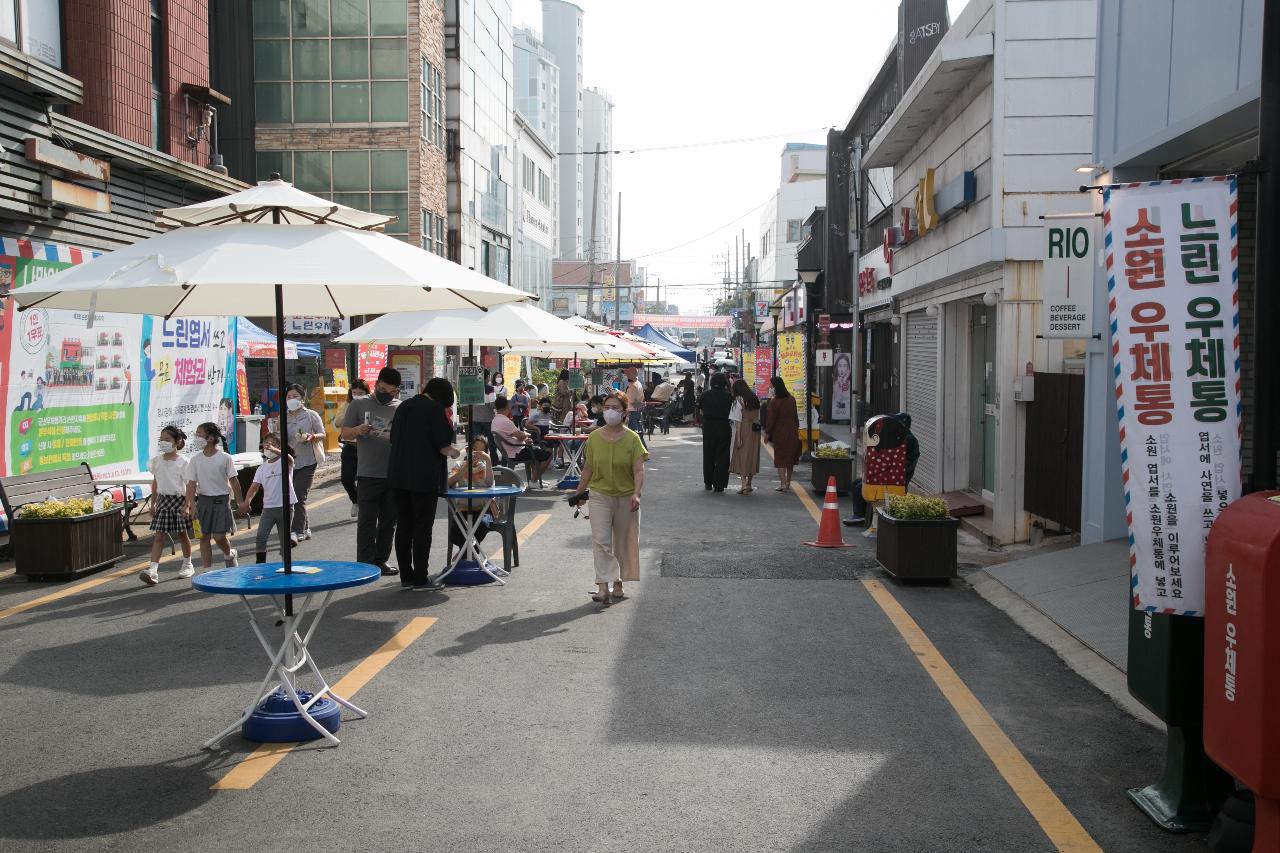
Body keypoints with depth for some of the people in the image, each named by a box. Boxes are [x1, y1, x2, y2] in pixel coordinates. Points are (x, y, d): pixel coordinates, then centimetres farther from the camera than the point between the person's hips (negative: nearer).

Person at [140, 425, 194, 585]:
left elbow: (189, 486, -10)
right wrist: (153, 503, 11)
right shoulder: (156, 460, 4)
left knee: (182, 534, 11)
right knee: (158, 535, -5)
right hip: (163, 500, 3)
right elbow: (155, 482, 12)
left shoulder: (182, 462, -10)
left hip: (178, 500, -3)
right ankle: (153, 570, -12)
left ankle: (187, 564, 30)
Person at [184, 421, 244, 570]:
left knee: (219, 536, -7)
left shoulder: (225, 458, -8)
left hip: (221, 500, -3)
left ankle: (229, 555, 26)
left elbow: (233, 480, -3)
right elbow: (192, 483, -2)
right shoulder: (195, 459, 1)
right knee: (204, 536, 4)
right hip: (203, 499, 3)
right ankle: (207, 570, 11)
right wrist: (191, 504, -12)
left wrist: (240, 501, -3)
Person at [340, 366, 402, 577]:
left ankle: (381, 560, 19)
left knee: (389, 521, 9)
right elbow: (345, 433, 5)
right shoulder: (359, 405, 3)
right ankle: (364, 564, 2)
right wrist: (357, 431, -17)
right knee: (367, 521, -1)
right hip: (368, 474, -3)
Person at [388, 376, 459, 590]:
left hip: (399, 475, 7)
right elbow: (443, 445, -12)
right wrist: (454, 453, 8)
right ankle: (420, 579, 3)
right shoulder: (435, 409, -10)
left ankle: (406, 576, 16)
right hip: (425, 477, -7)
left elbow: (394, 438, 17)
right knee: (422, 527, 0)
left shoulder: (404, 406, 11)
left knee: (404, 526, 11)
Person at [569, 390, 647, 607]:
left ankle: (618, 584, 23)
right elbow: (588, 469, 9)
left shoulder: (632, 439, -6)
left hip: (626, 497, -1)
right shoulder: (594, 437, 1)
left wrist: (636, 494, -25)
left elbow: (639, 470, -12)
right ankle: (603, 586, -15)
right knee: (600, 539, -12)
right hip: (600, 495, 1)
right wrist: (578, 493, 13)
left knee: (623, 542, 9)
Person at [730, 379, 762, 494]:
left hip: (744, 429, -6)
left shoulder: (739, 400, -8)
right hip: (755, 430, 6)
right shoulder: (755, 398, 11)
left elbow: (739, 420, -12)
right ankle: (749, 485, 18)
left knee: (742, 455, -1)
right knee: (752, 456, 12)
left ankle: (744, 484, -14)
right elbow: (758, 417, 9)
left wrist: (738, 437, -12)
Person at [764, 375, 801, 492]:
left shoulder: (774, 402, -15)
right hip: (792, 432, 5)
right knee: (790, 457, 14)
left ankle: (783, 484, -5)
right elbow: (795, 415, 11)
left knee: (780, 458, 1)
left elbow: (771, 419, -11)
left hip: (779, 433, -5)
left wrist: (767, 433, -1)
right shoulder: (792, 399, 3)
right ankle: (788, 483, 21)